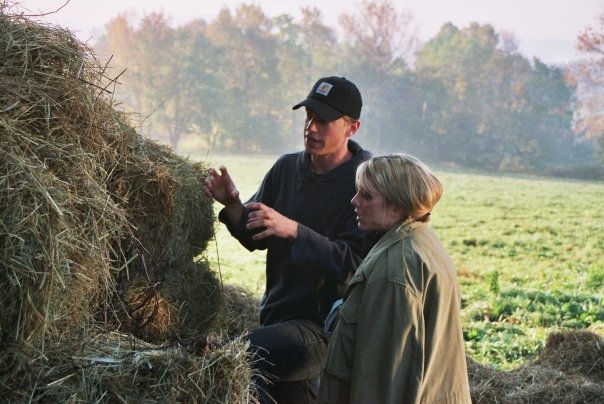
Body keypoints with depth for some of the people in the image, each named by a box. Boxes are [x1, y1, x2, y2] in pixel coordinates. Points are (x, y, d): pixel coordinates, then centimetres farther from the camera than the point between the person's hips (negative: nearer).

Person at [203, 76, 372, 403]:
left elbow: (354, 264, -22)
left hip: (325, 325, -7)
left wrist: (293, 230, -33)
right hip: (278, 312, 7)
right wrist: (232, 205, -10)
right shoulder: (287, 168, 4)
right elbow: (256, 239, 10)